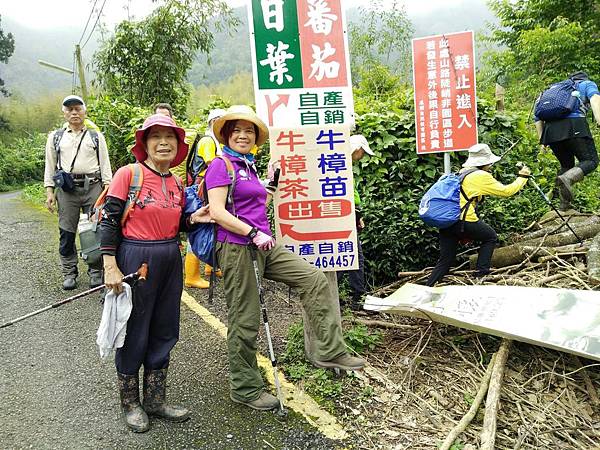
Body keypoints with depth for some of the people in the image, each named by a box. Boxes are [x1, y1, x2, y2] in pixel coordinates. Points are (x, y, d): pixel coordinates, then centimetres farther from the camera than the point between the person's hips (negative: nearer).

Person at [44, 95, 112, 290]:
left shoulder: (96, 136, 12)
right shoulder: (55, 137, 15)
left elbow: (105, 164, 8)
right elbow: (50, 166, 14)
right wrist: (49, 192, 4)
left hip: (93, 186, -1)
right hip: (66, 188, 1)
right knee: (67, 232, 3)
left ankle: (95, 272, 9)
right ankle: (69, 273, 14)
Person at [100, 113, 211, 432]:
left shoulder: (176, 183, 8)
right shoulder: (128, 174, -10)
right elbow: (110, 221, -11)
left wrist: (193, 219, -3)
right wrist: (110, 267, -15)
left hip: (170, 260, 6)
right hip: (135, 259, -6)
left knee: (164, 332, 14)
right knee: (134, 332, 6)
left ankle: (155, 400, 31)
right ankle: (130, 403, 27)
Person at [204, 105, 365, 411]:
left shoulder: (249, 166, 18)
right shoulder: (221, 166, -7)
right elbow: (217, 212, -18)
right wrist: (254, 233, -21)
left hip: (262, 246, 8)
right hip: (237, 248, -8)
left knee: (314, 279, -1)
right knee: (245, 321, 1)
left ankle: (329, 351, 4)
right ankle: (244, 388, 18)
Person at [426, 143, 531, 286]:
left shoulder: (462, 172, 21)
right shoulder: (482, 176, -1)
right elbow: (506, 191, 6)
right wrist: (522, 177, 18)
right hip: (463, 221, -7)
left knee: (444, 261, 12)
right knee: (490, 237, 20)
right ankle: (481, 272, 16)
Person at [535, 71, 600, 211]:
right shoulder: (588, 84, 22)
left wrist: (542, 140, 24)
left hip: (551, 130, 5)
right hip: (574, 125, -5)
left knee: (567, 165, 19)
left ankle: (564, 204, 11)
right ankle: (567, 178, -29)